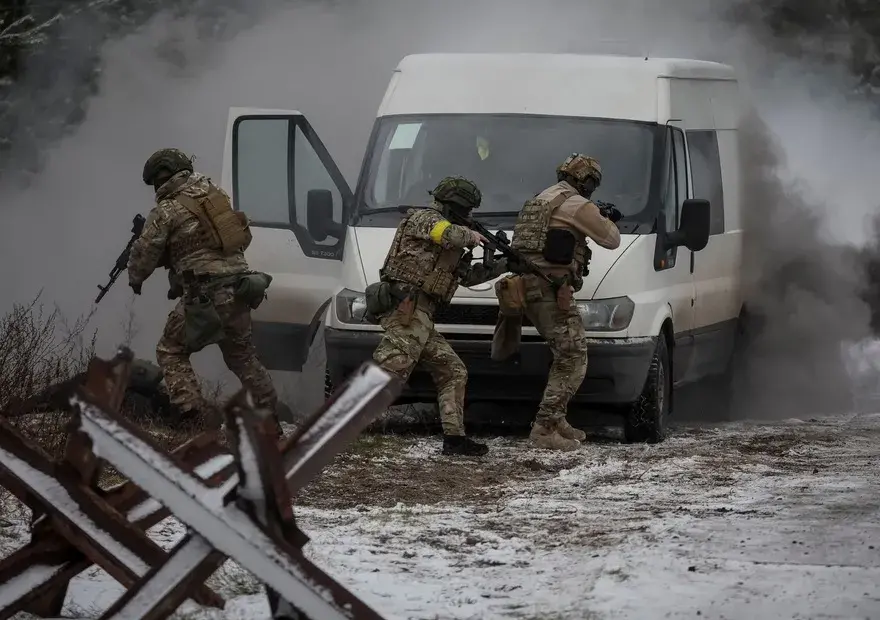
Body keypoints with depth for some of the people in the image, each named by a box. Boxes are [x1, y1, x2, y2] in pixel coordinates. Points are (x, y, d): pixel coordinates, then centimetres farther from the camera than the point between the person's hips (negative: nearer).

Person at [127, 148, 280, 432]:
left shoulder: (166, 212, -5)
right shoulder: (217, 195, 15)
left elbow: (144, 254, -2)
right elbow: (244, 239, 23)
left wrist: (135, 279, 20)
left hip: (206, 298, -7)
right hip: (238, 293, 7)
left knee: (170, 351, 6)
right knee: (242, 355, 20)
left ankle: (193, 412, -9)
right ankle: (269, 417, 23)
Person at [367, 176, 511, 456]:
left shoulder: (447, 248, 29)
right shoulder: (424, 218, 0)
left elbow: (467, 275, 35)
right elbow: (448, 234, -23)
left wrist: (504, 265, 32)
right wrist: (470, 235, -10)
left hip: (419, 317, 10)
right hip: (406, 308, -10)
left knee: (453, 372, 11)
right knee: (391, 368, -23)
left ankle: (455, 437, 11)